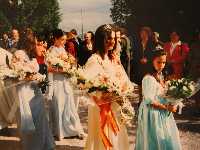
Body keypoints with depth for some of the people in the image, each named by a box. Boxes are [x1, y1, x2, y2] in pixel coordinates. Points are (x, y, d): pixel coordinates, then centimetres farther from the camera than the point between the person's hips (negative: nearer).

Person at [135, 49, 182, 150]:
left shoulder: (160, 76, 8)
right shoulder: (148, 78, -20)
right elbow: (149, 101, -22)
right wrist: (166, 107, -18)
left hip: (162, 113, 9)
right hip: (152, 113, -9)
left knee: (166, 139, 15)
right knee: (156, 141, 2)